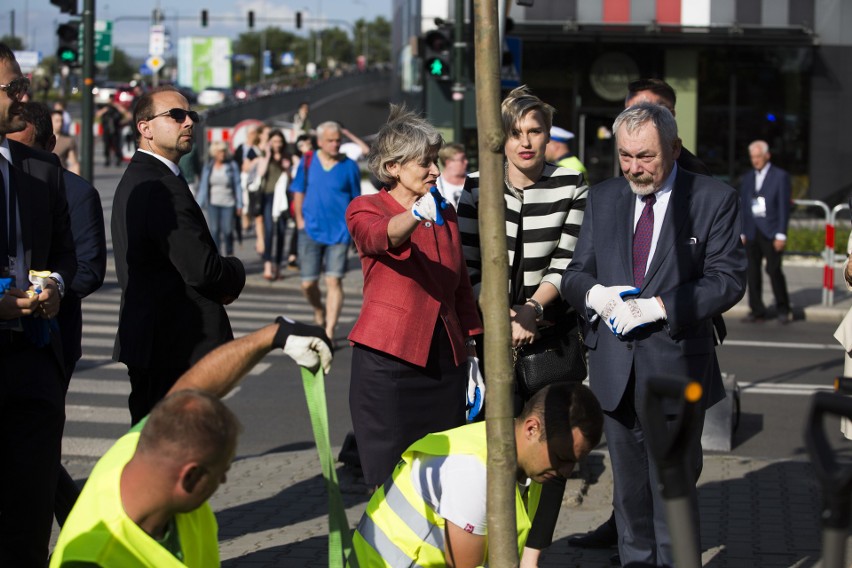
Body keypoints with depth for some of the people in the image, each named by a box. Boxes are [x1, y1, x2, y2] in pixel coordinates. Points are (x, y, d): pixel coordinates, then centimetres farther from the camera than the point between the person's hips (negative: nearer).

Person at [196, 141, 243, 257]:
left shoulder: (232, 166, -2)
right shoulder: (208, 167, 5)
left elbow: (238, 186, 0)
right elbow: (203, 186, 8)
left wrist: (239, 204, -3)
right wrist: (199, 204, 5)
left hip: (228, 204, -2)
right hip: (213, 204, 2)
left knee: (227, 231, 0)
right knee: (214, 231, -2)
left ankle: (229, 254, 21)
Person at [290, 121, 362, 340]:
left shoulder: (349, 166, 0)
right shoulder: (308, 163, 4)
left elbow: (356, 199, 7)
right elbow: (298, 192, 11)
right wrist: (300, 219, 2)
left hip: (339, 232, -2)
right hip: (311, 230, 2)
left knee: (334, 281, -8)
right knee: (308, 283, 4)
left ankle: (329, 332, -6)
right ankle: (319, 311, 35)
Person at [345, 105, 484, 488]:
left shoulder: (446, 216, 15)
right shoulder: (365, 209, -2)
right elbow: (380, 236, -26)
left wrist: (471, 355, 14)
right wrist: (416, 215, -47)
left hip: (445, 362, 5)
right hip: (389, 361, -5)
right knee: (391, 481, -5)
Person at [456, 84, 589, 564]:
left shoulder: (571, 186, 0)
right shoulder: (478, 188, 2)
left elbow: (567, 260, -4)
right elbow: (467, 266, 0)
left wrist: (532, 309, -17)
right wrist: (502, 317, -12)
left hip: (554, 329, 0)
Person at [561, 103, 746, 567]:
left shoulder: (715, 200, -2)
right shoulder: (603, 199, 11)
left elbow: (728, 279, -9)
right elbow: (575, 275, 12)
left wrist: (657, 307, -19)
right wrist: (595, 294, -12)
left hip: (675, 370, -4)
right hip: (615, 372, 4)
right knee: (628, 489, 13)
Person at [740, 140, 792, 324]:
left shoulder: (780, 176, 0)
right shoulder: (747, 179, 15)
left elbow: (784, 207, -4)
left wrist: (781, 235, -10)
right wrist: (741, 233, 8)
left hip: (771, 233, -5)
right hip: (752, 232, 5)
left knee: (774, 270, -8)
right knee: (752, 271, 2)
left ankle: (782, 309, 7)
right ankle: (757, 311, 7)